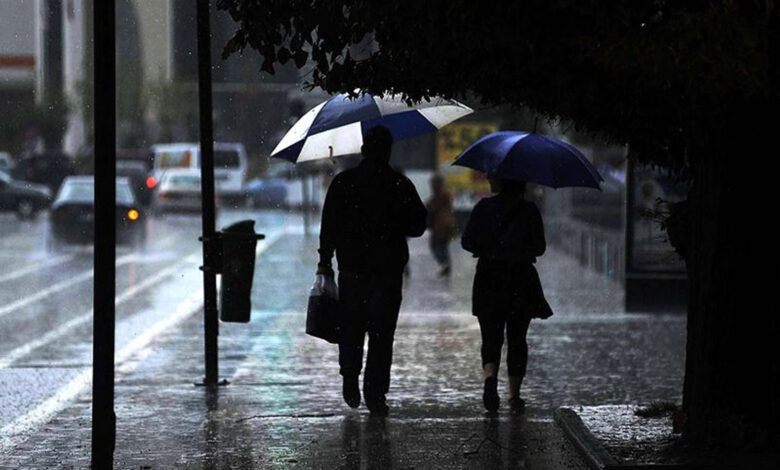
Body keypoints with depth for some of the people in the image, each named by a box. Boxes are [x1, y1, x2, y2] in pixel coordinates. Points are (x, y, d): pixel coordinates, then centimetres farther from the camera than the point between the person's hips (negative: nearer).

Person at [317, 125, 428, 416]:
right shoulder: (401, 186, -3)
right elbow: (417, 226, 3)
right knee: (381, 332, 2)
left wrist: (325, 261, 6)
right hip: (388, 271, -1)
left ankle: (350, 379, 12)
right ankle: (375, 393, -3)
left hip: (351, 268, 1)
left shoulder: (342, 183, -1)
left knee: (351, 327, 18)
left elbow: (328, 226, -1)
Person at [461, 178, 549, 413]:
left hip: (489, 278, -1)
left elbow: (467, 242, -4)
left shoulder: (484, 207, -5)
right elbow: (539, 247, 0)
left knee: (491, 337, 7)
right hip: (521, 281, 1)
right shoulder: (529, 210, -3)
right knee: (517, 339, 11)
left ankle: (490, 376, -20)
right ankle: (515, 395, 11)